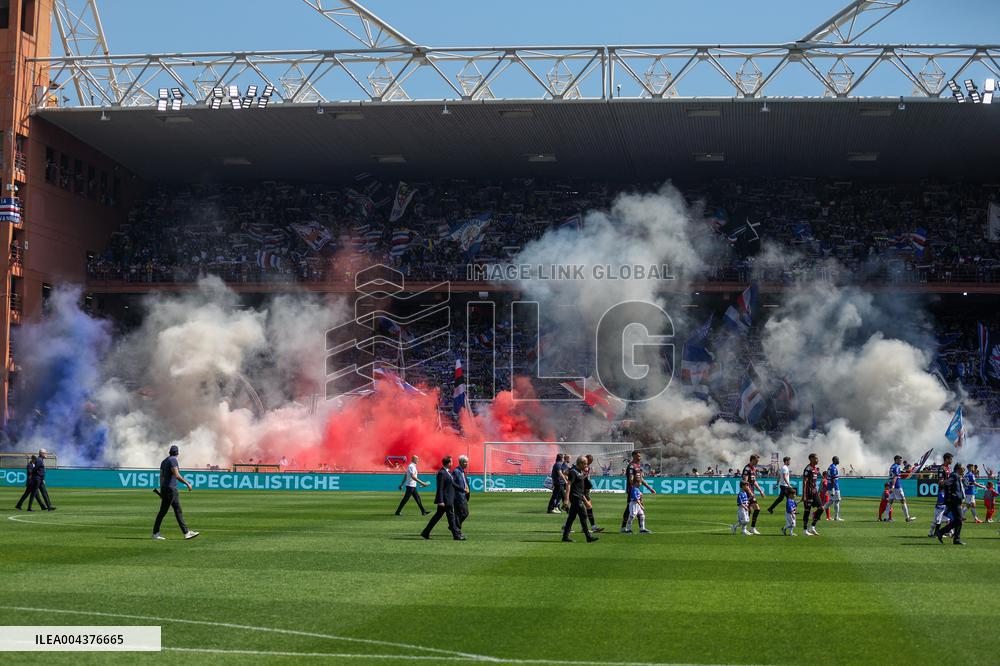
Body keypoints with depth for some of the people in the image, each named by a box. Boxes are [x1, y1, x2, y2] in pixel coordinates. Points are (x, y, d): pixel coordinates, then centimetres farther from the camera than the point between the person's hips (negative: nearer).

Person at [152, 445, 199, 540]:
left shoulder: (164, 461, 15)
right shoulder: (173, 460, -12)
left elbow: (161, 477, 17)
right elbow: (177, 475, -21)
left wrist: (161, 490, 21)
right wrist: (187, 483, -15)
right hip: (170, 489, -10)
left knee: (178, 511, 9)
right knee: (163, 511, -3)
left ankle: (186, 532, 10)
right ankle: (155, 533, 2)